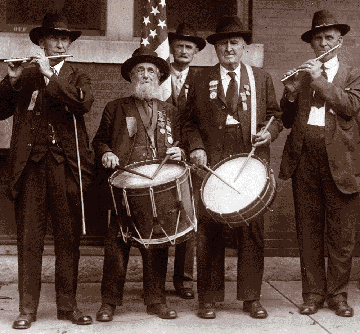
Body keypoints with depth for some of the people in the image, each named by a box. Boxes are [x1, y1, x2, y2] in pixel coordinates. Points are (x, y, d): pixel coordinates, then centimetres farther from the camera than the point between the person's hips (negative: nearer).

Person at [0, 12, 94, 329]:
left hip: (66, 166, 0)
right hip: (31, 165, 0)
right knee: (29, 238, -1)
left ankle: (68, 305, 13)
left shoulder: (77, 77, 12)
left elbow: (84, 102, -10)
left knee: (69, 237, 3)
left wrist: (50, 75, -12)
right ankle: (28, 308, 5)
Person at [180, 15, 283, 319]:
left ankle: (252, 297, 13)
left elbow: (275, 115, 17)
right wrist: (196, 147, -3)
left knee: (252, 231, 2)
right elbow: (188, 121, 12)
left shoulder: (262, 79, 14)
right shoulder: (201, 80, 11)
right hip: (212, 164, -1)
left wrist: (270, 132, -3)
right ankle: (208, 298, 8)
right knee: (209, 233, -2)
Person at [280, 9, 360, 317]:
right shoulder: (301, 76, 15)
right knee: (308, 231, 5)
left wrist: (321, 81, -10)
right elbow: (288, 121, 12)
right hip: (304, 159, 2)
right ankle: (313, 294, 13)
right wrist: (290, 95, -6)